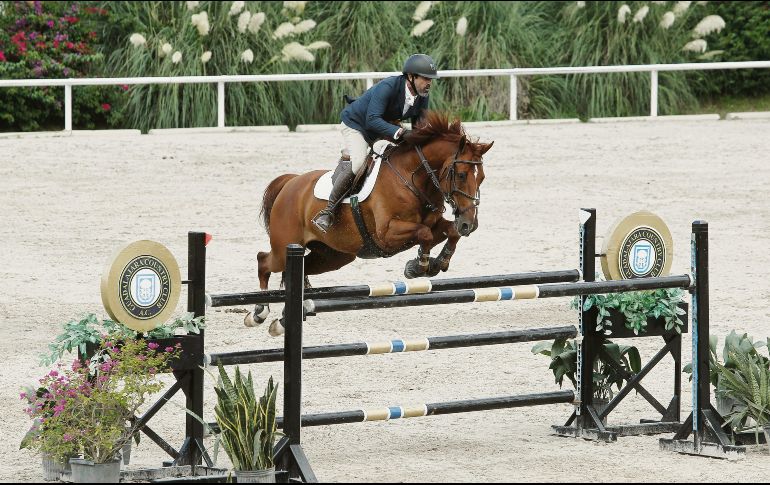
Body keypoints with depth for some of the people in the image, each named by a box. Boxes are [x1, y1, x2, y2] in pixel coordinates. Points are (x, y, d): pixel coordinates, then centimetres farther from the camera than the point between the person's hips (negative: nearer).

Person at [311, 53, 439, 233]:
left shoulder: (422, 97, -10)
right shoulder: (388, 87, -33)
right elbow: (372, 120, -43)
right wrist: (400, 132, -55)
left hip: (386, 128, 9)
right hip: (356, 125, -9)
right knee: (358, 161, -30)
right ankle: (328, 210, -27)